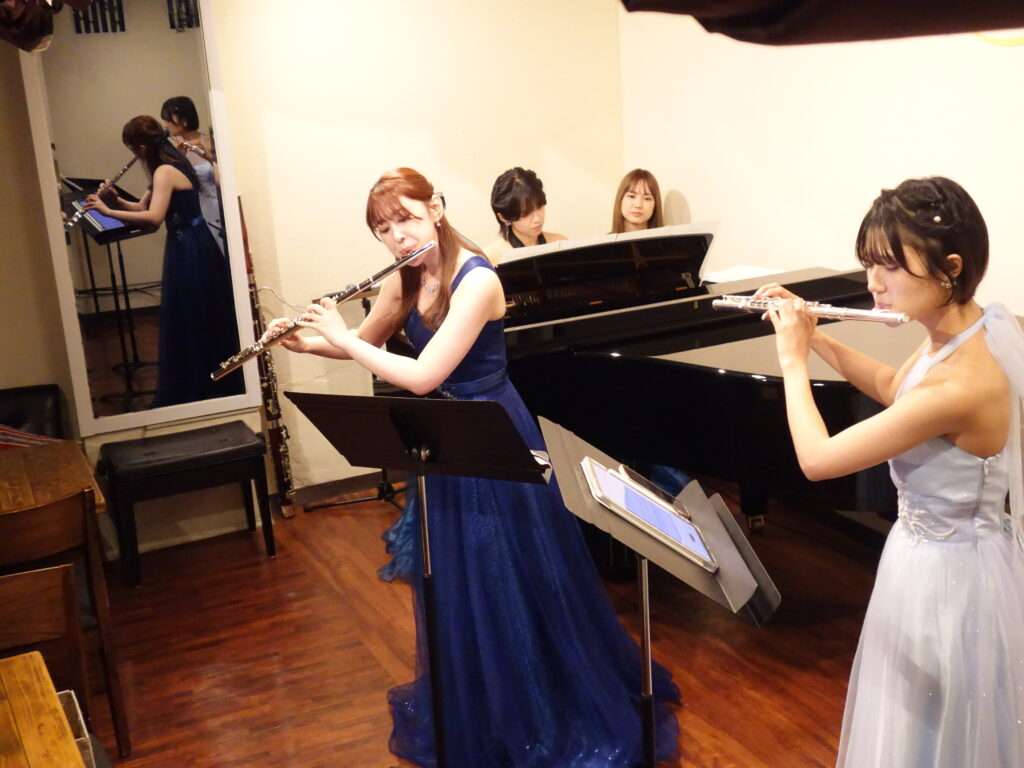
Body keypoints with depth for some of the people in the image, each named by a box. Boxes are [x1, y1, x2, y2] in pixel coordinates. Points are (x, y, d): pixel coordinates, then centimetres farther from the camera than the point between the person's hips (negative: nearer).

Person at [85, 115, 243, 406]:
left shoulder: (164, 171, -17)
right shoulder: (172, 164, 14)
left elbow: (153, 217, -30)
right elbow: (143, 206, 16)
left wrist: (108, 211, -25)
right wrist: (117, 201, -1)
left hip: (189, 251, -10)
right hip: (192, 247, 10)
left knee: (188, 325, -2)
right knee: (202, 323, 16)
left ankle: (193, 394, 7)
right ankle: (214, 387, 26)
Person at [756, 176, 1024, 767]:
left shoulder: (958, 384, -34)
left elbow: (817, 459, -27)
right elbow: (891, 388, 13)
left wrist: (793, 360, -14)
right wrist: (815, 336, 2)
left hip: (944, 574, -9)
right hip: (957, 554, 9)